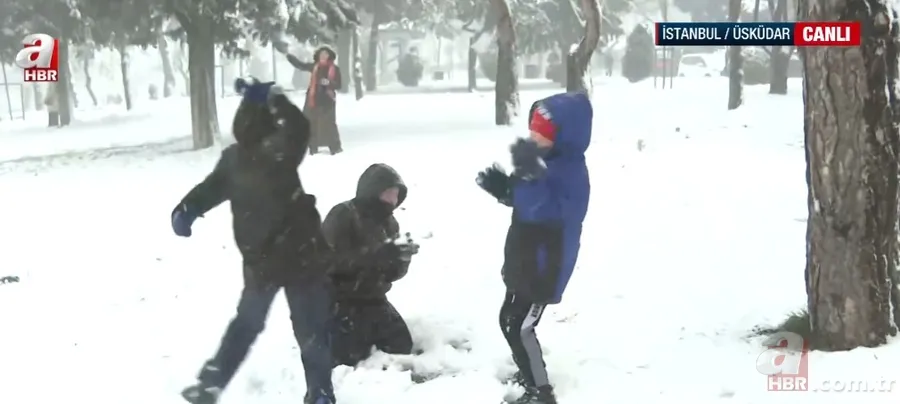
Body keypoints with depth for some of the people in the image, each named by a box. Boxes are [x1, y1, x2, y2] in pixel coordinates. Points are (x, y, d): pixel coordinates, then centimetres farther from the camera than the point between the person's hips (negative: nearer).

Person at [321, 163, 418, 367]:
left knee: (402, 347, 4)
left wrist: (401, 258, -18)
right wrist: (378, 253, -38)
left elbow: (393, 274, 6)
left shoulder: (388, 222, 6)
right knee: (351, 357, -16)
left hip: (373, 300, 7)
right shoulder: (342, 216, -16)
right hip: (341, 301, -7)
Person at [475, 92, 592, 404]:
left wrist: (529, 174, -45)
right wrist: (501, 187, -2)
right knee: (511, 320, 23)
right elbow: (522, 200, 17)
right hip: (525, 261, 10)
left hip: (544, 268, -10)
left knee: (517, 327, -7)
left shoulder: (570, 170, -25)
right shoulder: (547, 160, 6)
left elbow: (541, 210, -35)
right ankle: (530, 371, 42)